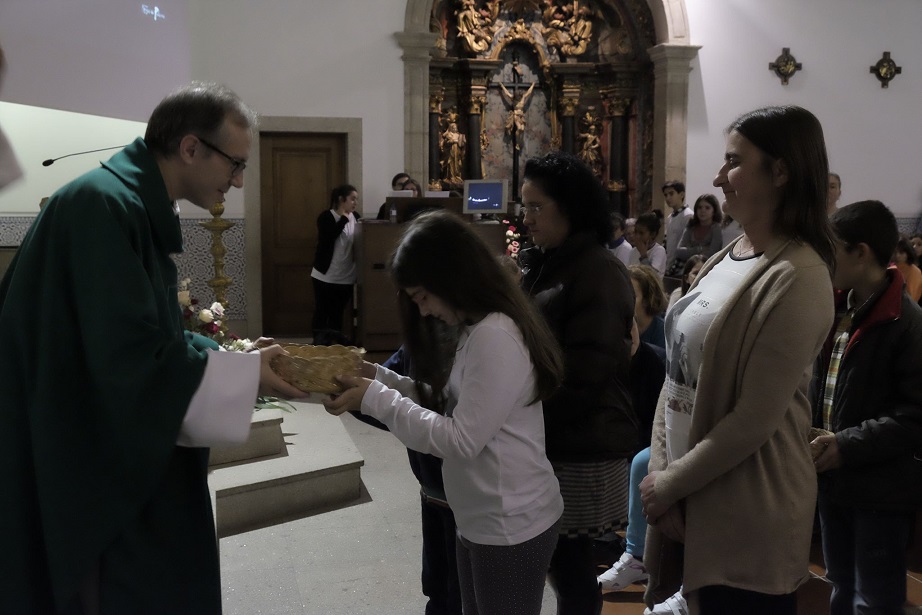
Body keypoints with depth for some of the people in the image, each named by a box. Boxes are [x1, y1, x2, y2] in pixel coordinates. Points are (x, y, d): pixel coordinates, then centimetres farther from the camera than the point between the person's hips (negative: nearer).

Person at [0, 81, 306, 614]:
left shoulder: (138, 206, 10)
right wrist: (245, 376, -18)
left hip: (122, 455, 10)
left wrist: (235, 356, 5)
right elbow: (130, 358, -27)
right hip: (91, 467, -10)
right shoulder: (104, 204, -22)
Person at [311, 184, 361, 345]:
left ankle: (336, 344, 18)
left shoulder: (355, 217, 7)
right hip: (325, 276, -4)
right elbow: (328, 237, -23)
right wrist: (344, 219, -18)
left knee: (337, 314, 11)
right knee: (322, 313, 2)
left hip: (346, 277, 4)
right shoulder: (326, 217, -7)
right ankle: (319, 345, 9)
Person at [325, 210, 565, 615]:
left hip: (511, 525, -9)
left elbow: (461, 440, -24)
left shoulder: (494, 337, -23)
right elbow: (446, 403, 9)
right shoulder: (474, 329, 8)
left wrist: (375, 399, -21)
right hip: (479, 519, 9)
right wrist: (378, 377, -1)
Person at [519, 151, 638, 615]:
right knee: (556, 555, 13)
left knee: (568, 558, 0)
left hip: (581, 446, -7)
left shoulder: (599, 271, -13)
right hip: (549, 438, 8)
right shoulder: (542, 265, 13)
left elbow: (586, 371, -19)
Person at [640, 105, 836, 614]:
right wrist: (660, 471, -4)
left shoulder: (796, 278, -19)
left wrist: (669, 485, -12)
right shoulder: (724, 259, 6)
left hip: (746, 510, -7)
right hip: (690, 494, 7)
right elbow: (678, 374, 5)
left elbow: (753, 421, -21)